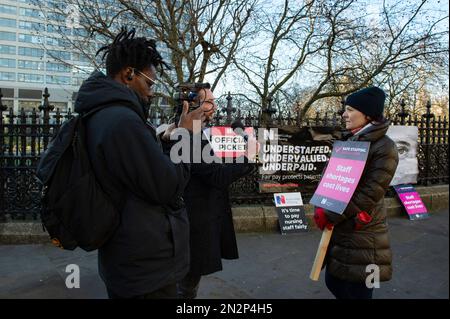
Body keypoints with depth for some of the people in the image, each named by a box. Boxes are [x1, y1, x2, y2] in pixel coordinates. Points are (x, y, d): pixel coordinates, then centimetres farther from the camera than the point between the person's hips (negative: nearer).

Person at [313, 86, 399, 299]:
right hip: (337, 229, 7)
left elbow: (371, 193, -20)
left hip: (361, 235, -7)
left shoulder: (384, 147, -13)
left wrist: (330, 216, -19)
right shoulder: (348, 141, 11)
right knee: (333, 282, 18)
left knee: (357, 292, 6)